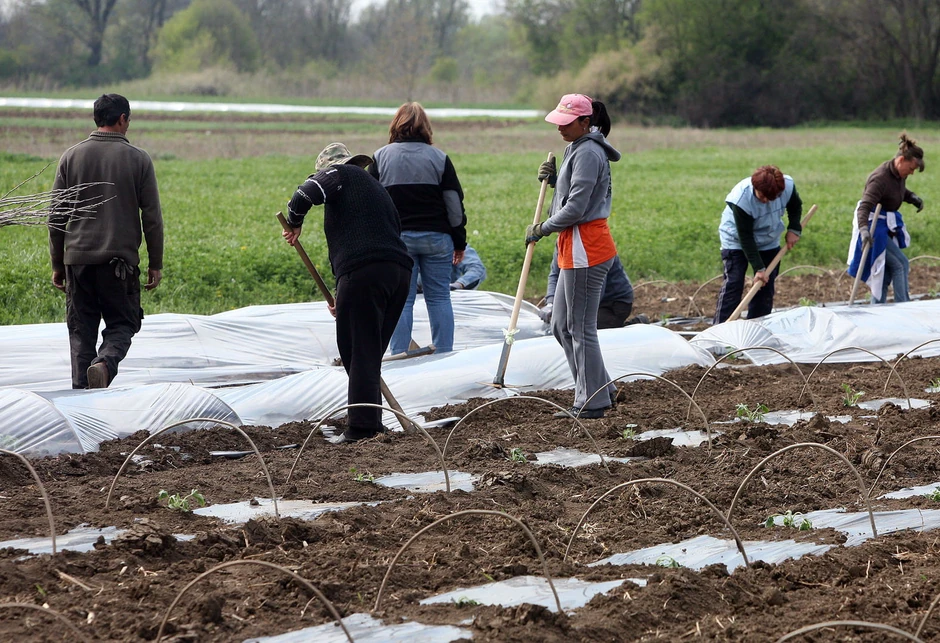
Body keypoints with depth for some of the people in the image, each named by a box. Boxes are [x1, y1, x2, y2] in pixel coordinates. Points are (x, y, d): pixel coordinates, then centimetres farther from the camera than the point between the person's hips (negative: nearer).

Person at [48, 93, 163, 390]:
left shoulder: (71, 157, 5)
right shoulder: (138, 159, 0)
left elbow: (56, 215, 7)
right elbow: (152, 217, 0)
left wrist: (57, 264, 14)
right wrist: (156, 264, 7)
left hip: (78, 258, 2)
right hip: (121, 260, -2)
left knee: (81, 330, 9)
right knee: (122, 324, 8)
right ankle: (105, 363, -21)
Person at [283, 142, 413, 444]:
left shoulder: (339, 174, 9)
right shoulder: (376, 187, 33)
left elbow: (304, 195, -12)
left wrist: (294, 224, 9)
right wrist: (343, 299, 32)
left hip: (362, 272, -8)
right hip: (400, 271, 8)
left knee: (359, 352, -5)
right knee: (372, 353, 16)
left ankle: (362, 426, -9)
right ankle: (371, 424, 19)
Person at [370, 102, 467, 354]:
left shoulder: (380, 158, 3)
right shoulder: (439, 158, 3)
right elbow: (454, 203, 3)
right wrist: (459, 242, 11)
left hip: (396, 239, 0)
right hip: (436, 238, 0)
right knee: (439, 298, 6)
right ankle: (444, 355, 5)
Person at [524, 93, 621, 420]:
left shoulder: (588, 154, -16)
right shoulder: (578, 149, 17)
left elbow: (576, 208, -20)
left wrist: (541, 228, -8)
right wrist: (553, 177, 7)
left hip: (586, 248, -11)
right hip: (575, 247, 11)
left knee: (580, 328, -5)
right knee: (562, 325, 14)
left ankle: (590, 403, 2)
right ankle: (599, 389, 20)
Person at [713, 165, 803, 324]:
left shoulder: (788, 185, -24)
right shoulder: (741, 198, -36)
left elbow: (795, 206, 3)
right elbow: (745, 237, -29)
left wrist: (794, 229, -12)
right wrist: (759, 268, -30)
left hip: (769, 242, 5)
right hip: (736, 241, -5)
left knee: (766, 286, 0)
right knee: (733, 284, -15)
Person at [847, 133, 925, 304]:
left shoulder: (899, 174, 0)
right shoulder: (880, 178, -27)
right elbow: (864, 207, -36)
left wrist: (912, 197, 4)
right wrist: (864, 229, -52)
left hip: (887, 226, 9)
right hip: (874, 227, -9)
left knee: (886, 272, 11)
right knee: (900, 264, -11)